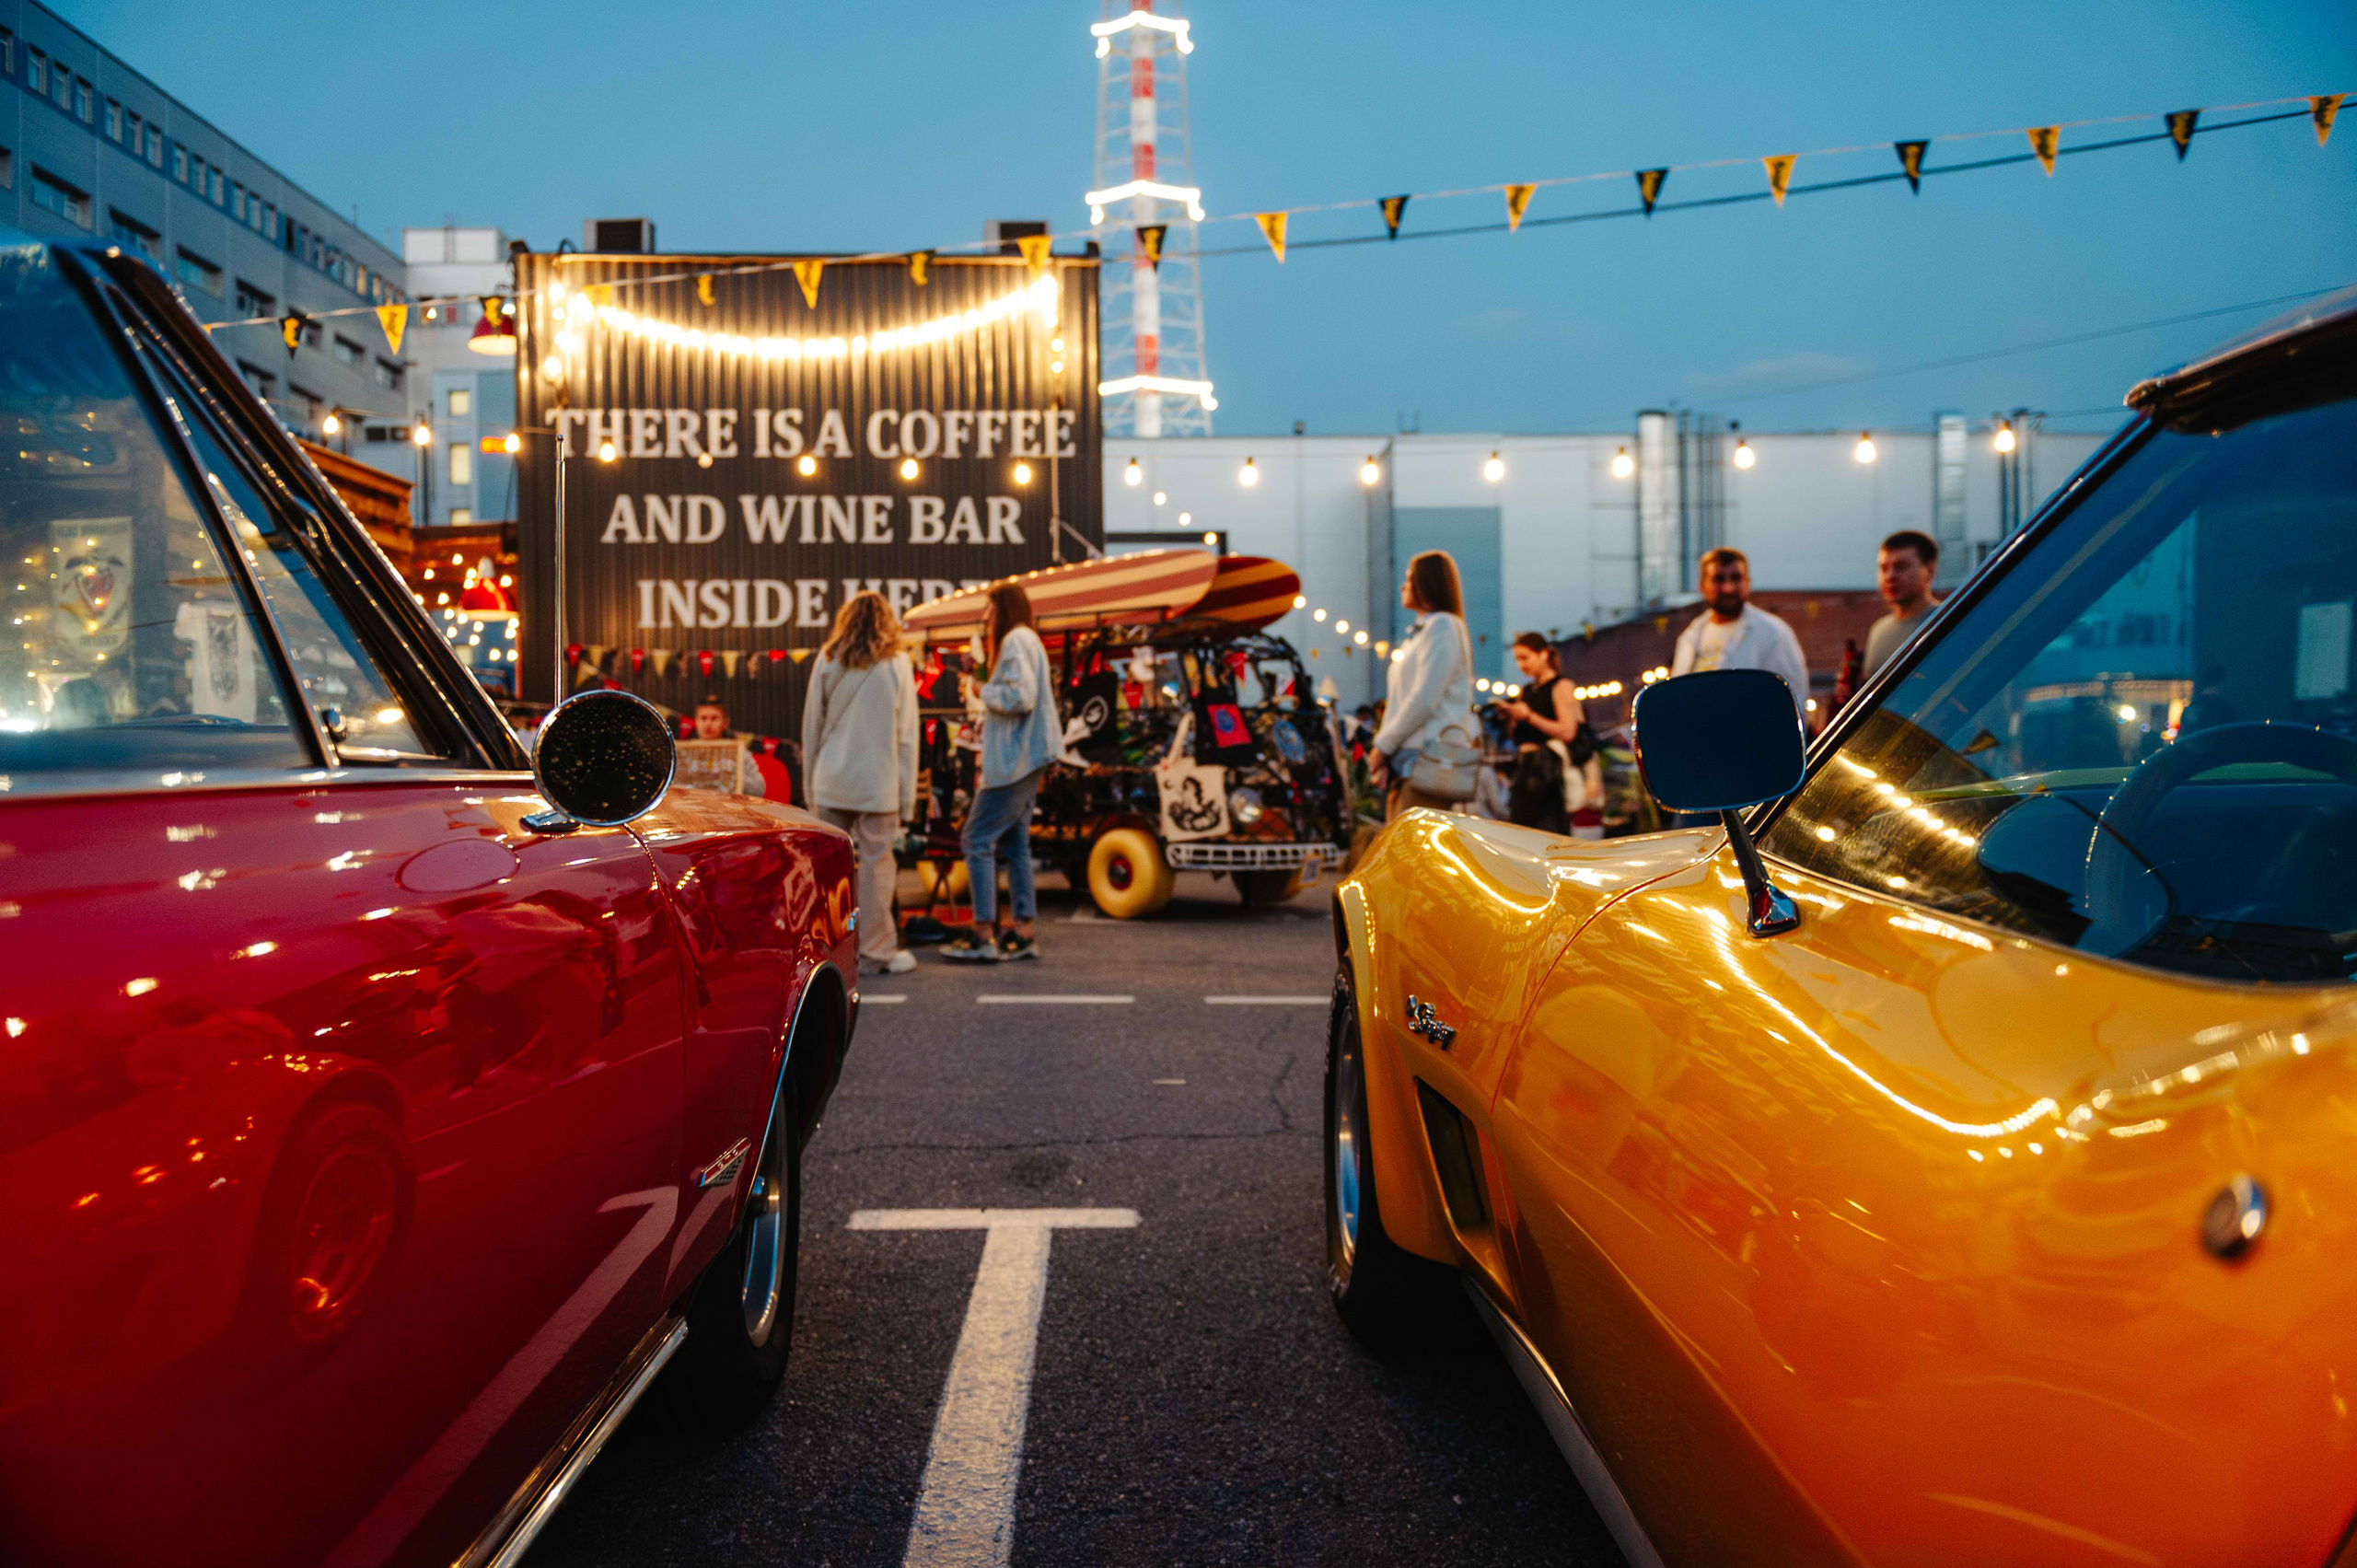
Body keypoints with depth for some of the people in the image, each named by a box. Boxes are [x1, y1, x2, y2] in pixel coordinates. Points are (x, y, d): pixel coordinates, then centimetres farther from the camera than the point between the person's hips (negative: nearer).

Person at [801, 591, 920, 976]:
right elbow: (906, 736, 0)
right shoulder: (897, 664, 0)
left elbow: (811, 727, 7)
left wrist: (811, 783, 14)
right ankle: (876, 952, 5)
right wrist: (907, 796, 3)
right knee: (877, 863, 2)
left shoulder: (827, 661, 5)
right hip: (878, 781, -2)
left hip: (832, 781, 2)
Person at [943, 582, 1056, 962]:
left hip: (1014, 761, -10)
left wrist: (985, 691, -8)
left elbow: (1020, 696, -23)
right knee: (1014, 843, 11)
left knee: (978, 839, -8)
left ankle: (981, 936, -8)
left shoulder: (1017, 640, -11)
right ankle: (1022, 931, 12)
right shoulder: (1022, 640, 21)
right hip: (1021, 761, 10)